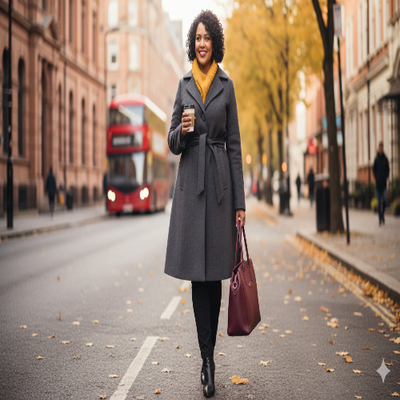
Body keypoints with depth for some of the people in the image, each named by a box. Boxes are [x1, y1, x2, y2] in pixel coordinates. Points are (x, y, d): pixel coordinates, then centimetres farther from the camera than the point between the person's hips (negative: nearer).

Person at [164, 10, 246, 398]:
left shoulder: (226, 85, 7)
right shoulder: (183, 85, 11)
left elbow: (234, 144, 4)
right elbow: (173, 144, 11)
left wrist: (239, 201, 0)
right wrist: (181, 131, -14)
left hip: (218, 181, -1)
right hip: (190, 181, 1)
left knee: (215, 270, 2)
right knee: (196, 271, 0)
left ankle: (208, 357, 16)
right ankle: (207, 358, 7)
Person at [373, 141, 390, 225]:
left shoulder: (385, 159, 4)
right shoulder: (376, 159, -1)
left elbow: (388, 169, 10)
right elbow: (374, 170, 4)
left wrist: (386, 177, -2)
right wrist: (376, 178, -5)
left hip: (384, 183, 1)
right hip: (378, 183, -1)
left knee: (384, 200, -9)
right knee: (379, 202, 2)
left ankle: (383, 214, 16)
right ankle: (380, 219, 9)